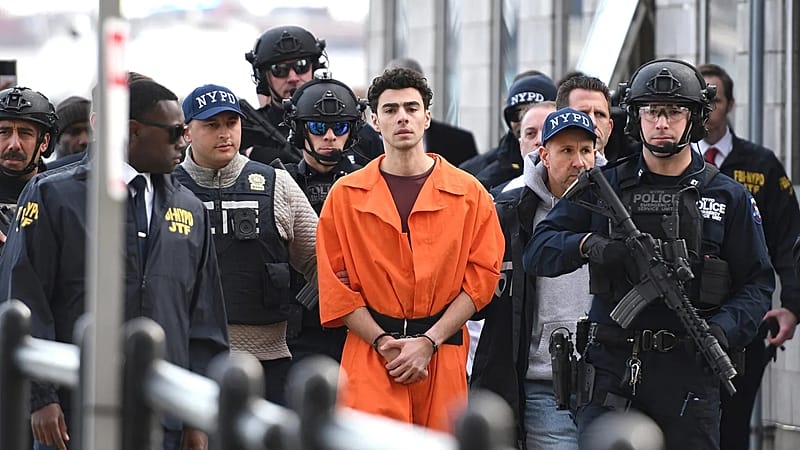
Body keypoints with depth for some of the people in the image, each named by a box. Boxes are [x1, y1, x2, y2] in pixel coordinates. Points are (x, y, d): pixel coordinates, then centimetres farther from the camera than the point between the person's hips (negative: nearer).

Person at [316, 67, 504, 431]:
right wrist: (384, 343, -8)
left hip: (444, 357, 1)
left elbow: (481, 278, 2)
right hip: (370, 358, -1)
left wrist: (429, 342, -8)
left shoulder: (468, 193, 6)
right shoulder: (346, 195, 7)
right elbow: (335, 285, 3)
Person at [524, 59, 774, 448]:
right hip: (611, 369, 0)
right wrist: (588, 244, -17)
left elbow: (757, 283, 6)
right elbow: (537, 251, 3)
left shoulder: (728, 197, 8)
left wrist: (723, 328, -13)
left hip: (689, 371, 0)